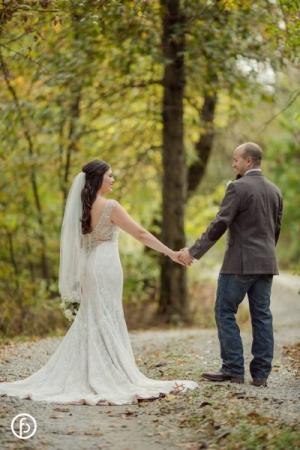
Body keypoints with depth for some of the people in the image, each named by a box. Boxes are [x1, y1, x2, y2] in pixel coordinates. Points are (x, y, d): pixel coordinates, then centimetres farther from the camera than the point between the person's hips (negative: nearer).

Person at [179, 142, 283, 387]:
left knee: (225, 312, 2)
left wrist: (194, 251, -13)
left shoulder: (238, 187, -11)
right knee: (262, 315, 7)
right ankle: (261, 373, 8)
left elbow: (220, 224, -16)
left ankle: (233, 369, 0)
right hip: (266, 264, 7)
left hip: (240, 263, -7)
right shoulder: (275, 190, 11)